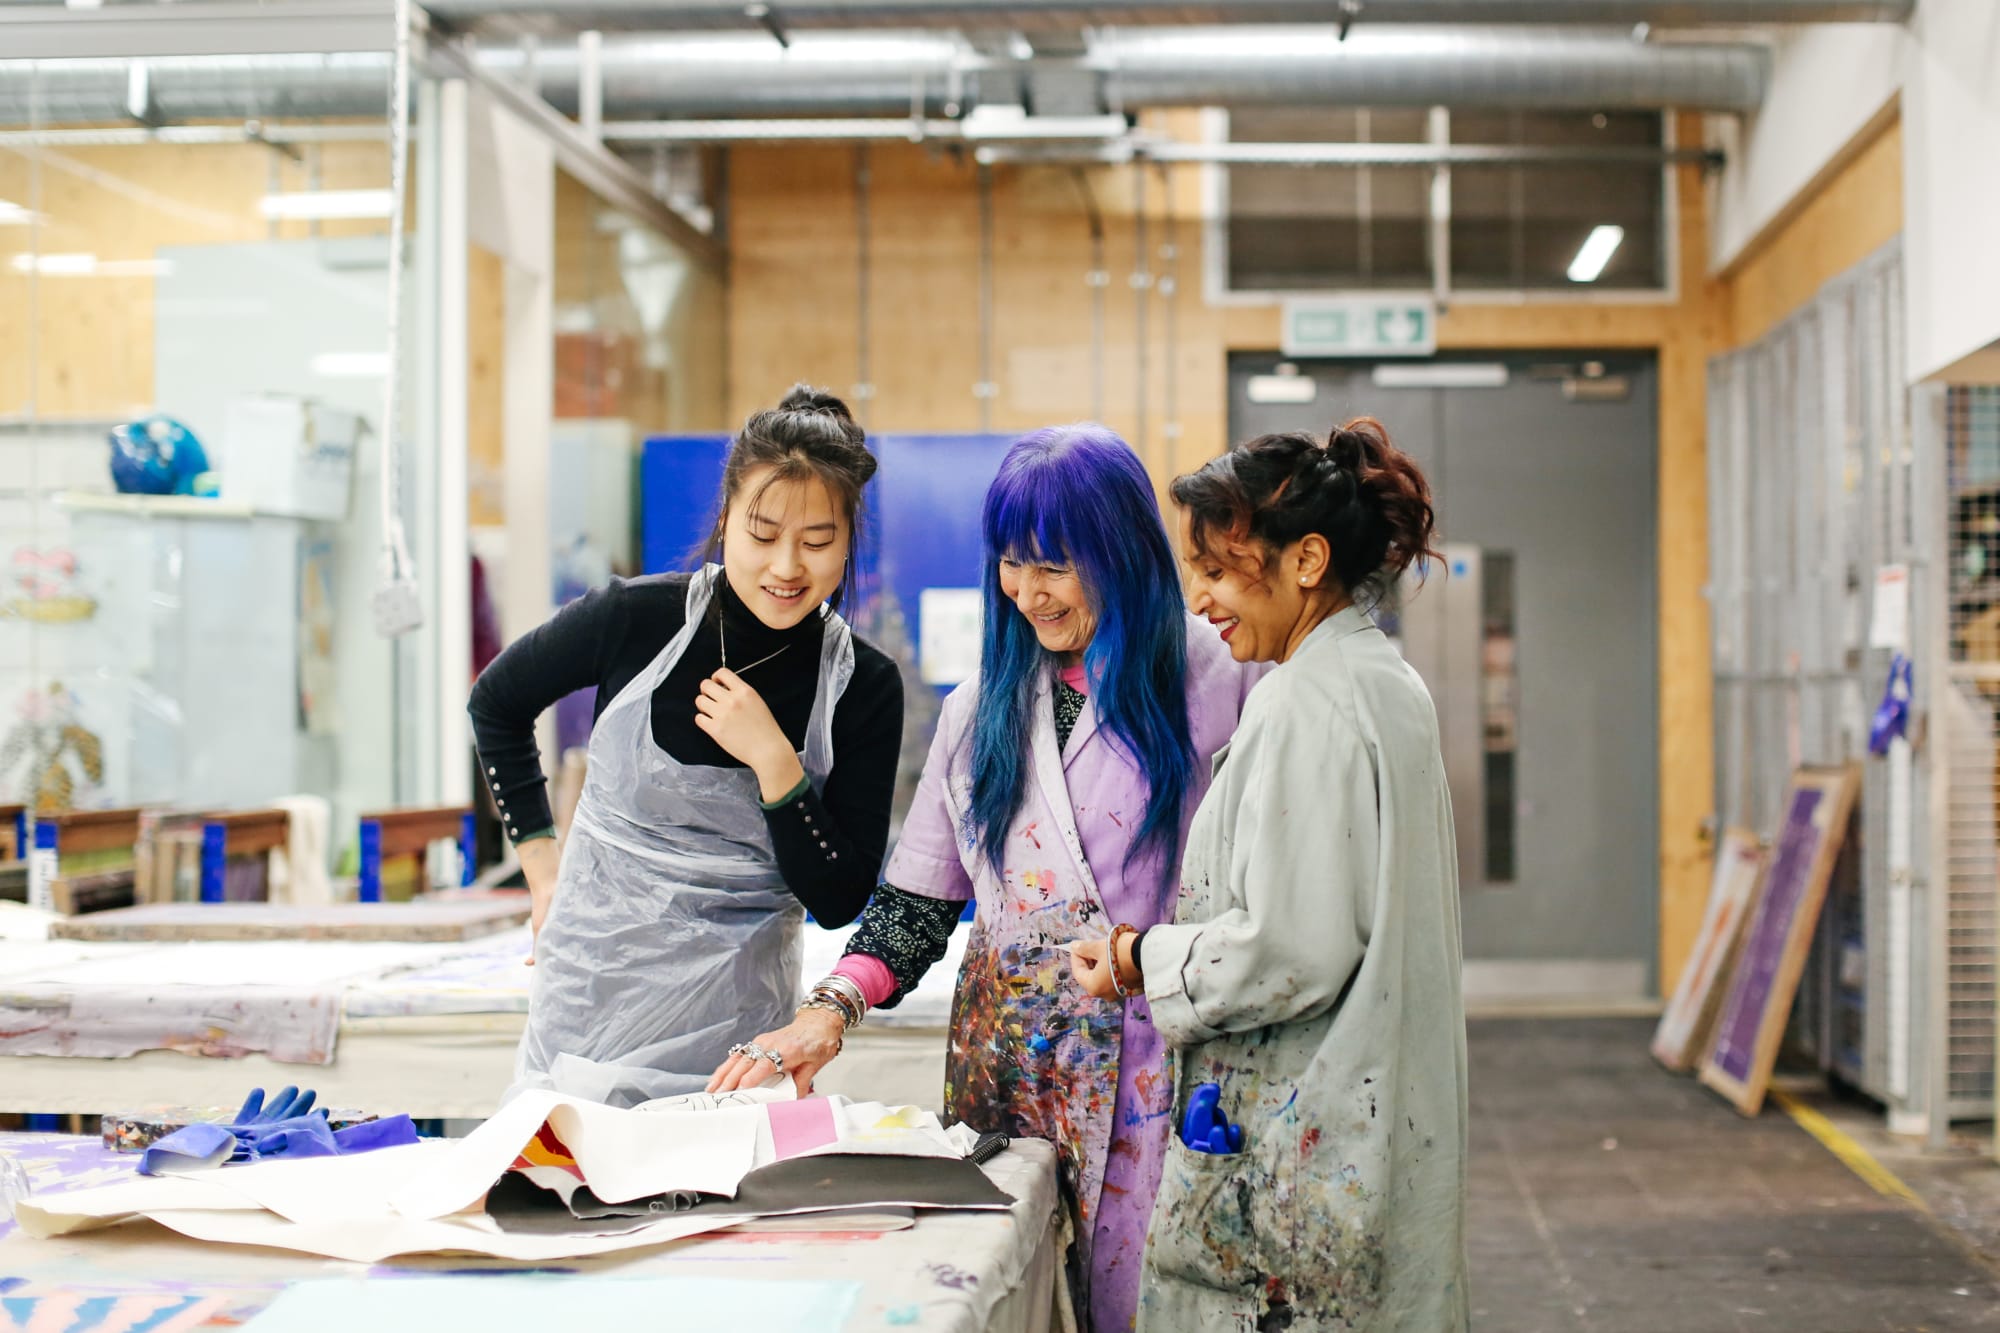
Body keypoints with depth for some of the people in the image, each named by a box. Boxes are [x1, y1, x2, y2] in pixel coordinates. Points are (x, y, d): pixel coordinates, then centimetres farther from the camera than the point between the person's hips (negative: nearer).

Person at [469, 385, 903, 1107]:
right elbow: (497, 702, 11)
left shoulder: (865, 688, -6)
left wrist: (774, 763, -18)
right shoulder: (636, 617, -8)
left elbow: (838, 901, -6)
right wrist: (540, 857, 6)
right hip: (590, 989, 0)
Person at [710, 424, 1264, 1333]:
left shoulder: (1216, 678, -2)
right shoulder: (982, 705, 11)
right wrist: (832, 1009, -5)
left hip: (1157, 1060, -3)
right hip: (1009, 1059, 4)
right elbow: (918, 900, 9)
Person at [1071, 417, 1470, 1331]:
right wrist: (1167, 940, 17)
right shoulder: (1388, 683, 13)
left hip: (1297, 1150, -10)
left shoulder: (1307, 703, -17)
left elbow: (1292, 954, -22)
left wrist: (1142, 961, -8)